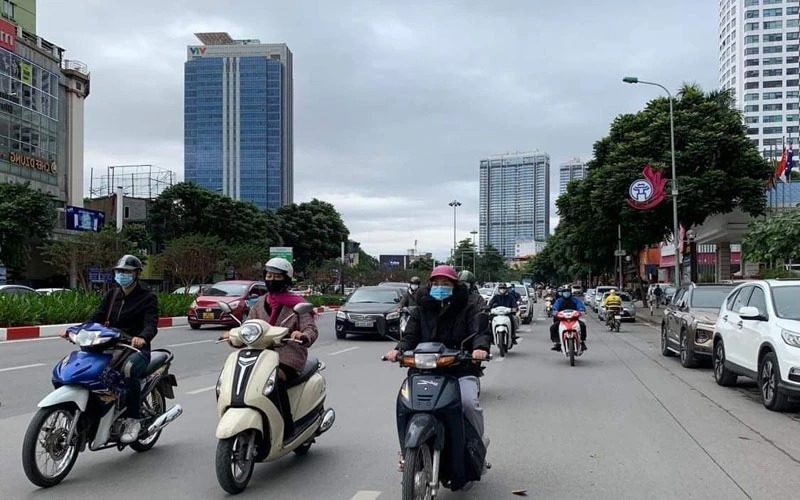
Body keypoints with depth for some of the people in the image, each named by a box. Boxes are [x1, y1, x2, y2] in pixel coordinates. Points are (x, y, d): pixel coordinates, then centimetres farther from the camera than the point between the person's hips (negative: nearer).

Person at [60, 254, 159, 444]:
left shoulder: (148, 298, -1)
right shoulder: (112, 294, 17)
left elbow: (151, 324, -17)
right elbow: (97, 317, 7)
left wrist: (143, 337, -40)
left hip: (137, 348, -6)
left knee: (129, 369, -39)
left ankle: (133, 420, -26)